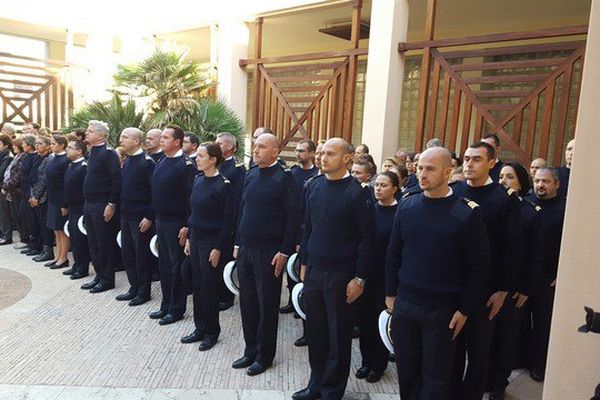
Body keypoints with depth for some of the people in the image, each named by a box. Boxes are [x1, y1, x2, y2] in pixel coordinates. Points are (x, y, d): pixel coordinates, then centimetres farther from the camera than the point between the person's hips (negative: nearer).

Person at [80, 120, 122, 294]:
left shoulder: (108, 153, -14)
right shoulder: (92, 153, 14)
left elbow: (117, 180, -19)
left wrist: (112, 204, -20)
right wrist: (86, 204, 17)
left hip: (103, 206, -9)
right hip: (89, 205, 9)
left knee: (105, 244, 1)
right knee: (93, 243, 14)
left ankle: (107, 279, 12)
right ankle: (99, 275, 26)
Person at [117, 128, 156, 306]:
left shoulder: (147, 162, -13)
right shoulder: (127, 162, 12)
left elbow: (154, 192, -16)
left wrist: (149, 217, -18)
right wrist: (122, 211, 13)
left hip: (141, 218, -8)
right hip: (126, 216, 8)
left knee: (142, 256, 3)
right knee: (127, 254, 14)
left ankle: (144, 292, 15)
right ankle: (134, 288, 27)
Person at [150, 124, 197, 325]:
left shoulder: (186, 165, -15)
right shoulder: (161, 162, 11)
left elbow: (192, 197, -18)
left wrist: (187, 226, -21)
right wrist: (155, 218, 15)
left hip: (176, 224, -8)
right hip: (161, 221, 8)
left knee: (176, 266, 3)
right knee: (164, 264, 16)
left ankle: (176, 309, 16)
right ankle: (166, 306, 29)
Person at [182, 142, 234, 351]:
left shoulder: (223, 185, -15)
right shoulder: (198, 180, 6)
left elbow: (228, 221, -15)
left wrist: (218, 249, -16)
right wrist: (189, 238, 12)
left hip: (213, 241, -7)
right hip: (196, 238, 7)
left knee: (209, 287, 3)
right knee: (197, 285, 14)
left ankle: (211, 332, 20)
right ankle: (200, 329, 28)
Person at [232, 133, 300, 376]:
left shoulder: (285, 178, -10)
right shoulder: (250, 175, 9)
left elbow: (293, 217, -12)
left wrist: (284, 251, -15)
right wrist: (238, 242, 13)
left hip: (269, 252, -6)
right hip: (246, 249, 6)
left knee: (267, 305, 7)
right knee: (247, 302, 14)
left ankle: (264, 356, 23)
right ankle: (251, 350, 30)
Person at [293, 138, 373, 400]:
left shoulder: (359, 192, -11)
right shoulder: (313, 186, 5)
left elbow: (367, 238, -10)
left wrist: (360, 279, -11)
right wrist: (304, 263, 12)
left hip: (341, 275, -5)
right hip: (313, 270, 5)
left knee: (339, 336, 9)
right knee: (315, 330, 14)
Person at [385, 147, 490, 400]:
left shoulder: (467, 212, -11)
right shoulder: (406, 206, 0)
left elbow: (480, 266, -8)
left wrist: (465, 310, -8)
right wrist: (390, 293, 8)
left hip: (443, 311, -3)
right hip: (404, 305, 3)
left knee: (436, 377, 11)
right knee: (406, 370, 15)